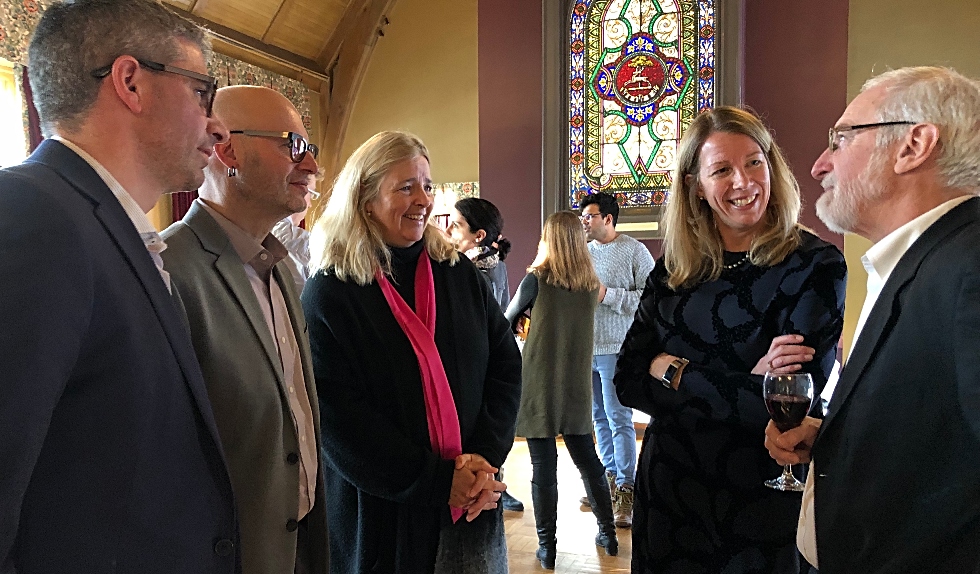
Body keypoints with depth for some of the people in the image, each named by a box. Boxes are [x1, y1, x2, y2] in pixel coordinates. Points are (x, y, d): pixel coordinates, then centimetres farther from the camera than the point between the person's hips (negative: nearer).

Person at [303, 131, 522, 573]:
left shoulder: (459, 274, 2)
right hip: (381, 515, -3)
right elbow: (338, 420, -15)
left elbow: (506, 365, 2)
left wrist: (484, 458, -10)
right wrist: (439, 482, -16)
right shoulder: (329, 293, -10)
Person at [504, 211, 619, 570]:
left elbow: (508, 321, 5)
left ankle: (547, 546, 10)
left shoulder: (537, 278, -9)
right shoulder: (591, 282, 3)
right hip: (576, 384, 5)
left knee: (544, 464, 2)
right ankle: (608, 533, 28)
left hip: (539, 383, -4)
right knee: (587, 458, 17)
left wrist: (523, 318, 24)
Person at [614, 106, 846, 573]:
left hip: (759, 504, -3)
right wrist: (745, 385, -17)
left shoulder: (815, 265, -12)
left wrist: (672, 372, -14)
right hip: (666, 489, 4)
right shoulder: (674, 268, -2)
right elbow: (627, 381, -6)